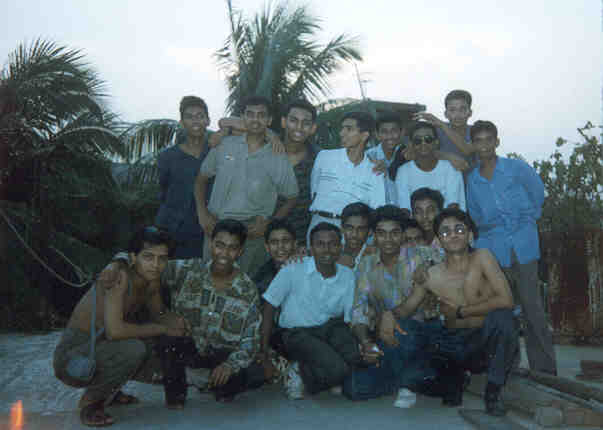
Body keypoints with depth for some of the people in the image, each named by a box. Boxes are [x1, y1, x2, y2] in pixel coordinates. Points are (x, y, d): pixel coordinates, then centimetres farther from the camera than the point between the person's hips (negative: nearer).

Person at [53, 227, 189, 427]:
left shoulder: (151, 280, -2)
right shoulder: (119, 276, -26)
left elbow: (159, 314, 15)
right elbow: (114, 330, -36)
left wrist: (176, 321, -9)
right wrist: (162, 329, -24)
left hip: (103, 353, 8)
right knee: (133, 348, -33)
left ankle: (109, 391, 20)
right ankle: (90, 401, -7)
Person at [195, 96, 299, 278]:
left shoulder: (278, 160, 0)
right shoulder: (224, 146, 5)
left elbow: (291, 199, 8)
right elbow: (201, 179, 14)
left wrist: (269, 223, -6)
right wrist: (202, 212, 1)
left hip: (252, 234, -1)